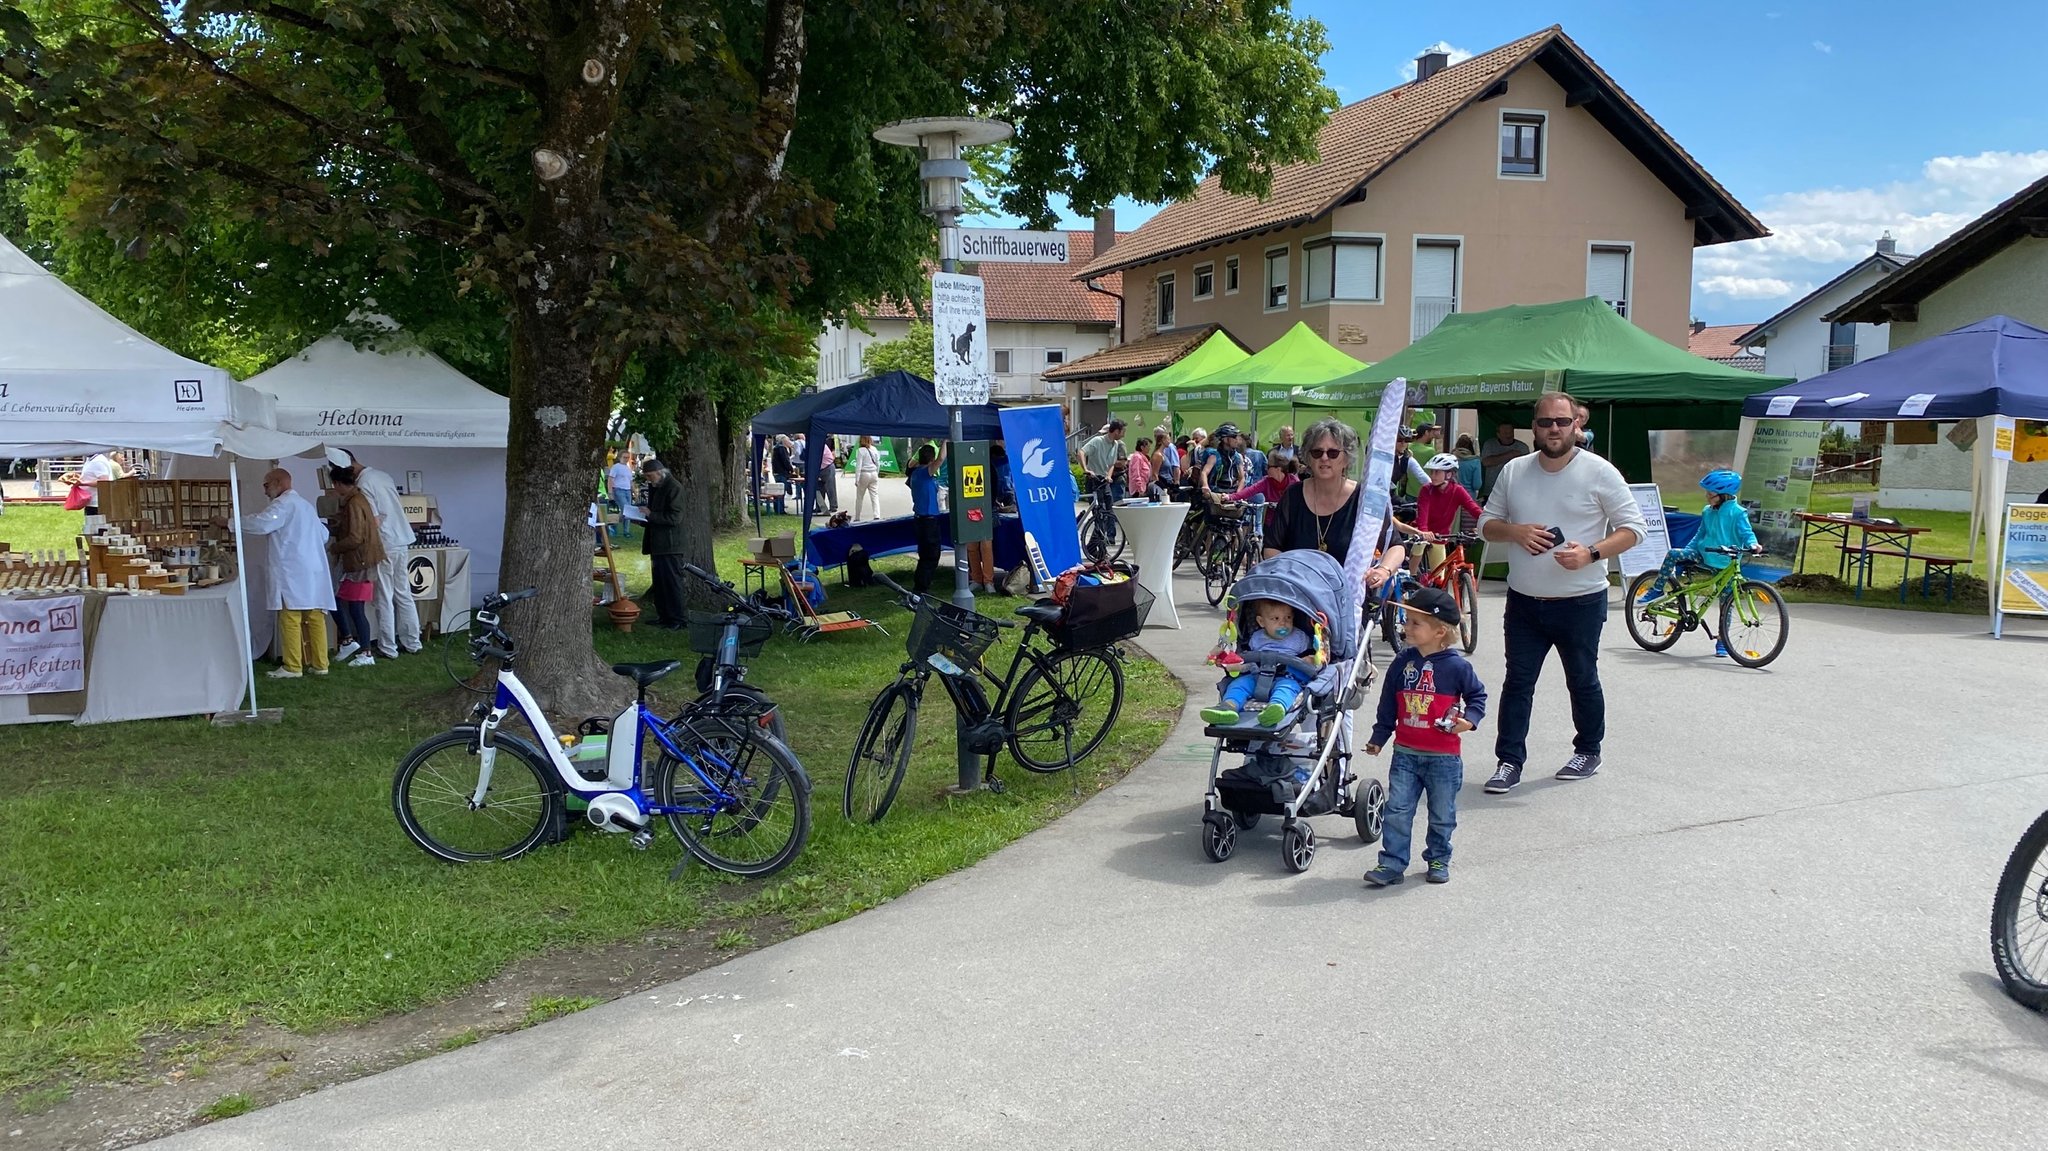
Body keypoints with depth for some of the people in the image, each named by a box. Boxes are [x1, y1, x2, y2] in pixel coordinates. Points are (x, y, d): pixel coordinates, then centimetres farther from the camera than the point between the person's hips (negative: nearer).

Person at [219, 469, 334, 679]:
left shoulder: (283, 503, -5)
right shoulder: (305, 505, 23)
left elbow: (261, 524, -18)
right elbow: (323, 534, 27)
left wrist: (228, 522, -10)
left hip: (293, 572, -8)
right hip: (313, 571, 8)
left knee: (290, 619, -6)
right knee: (315, 618, 5)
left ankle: (292, 667, -5)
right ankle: (319, 664, 5)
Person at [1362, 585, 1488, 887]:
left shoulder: (1456, 666, -9)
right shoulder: (1402, 663, 1)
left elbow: (1477, 695, 4)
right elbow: (1388, 704, 10)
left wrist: (1469, 719, -14)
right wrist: (1378, 737, 11)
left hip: (1443, 757, -2)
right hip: (1405, 753, 2)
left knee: (1442, 814, 11)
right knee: (1397, 811, -2)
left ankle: (1438, 859, 30)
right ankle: (1392, 863, 3)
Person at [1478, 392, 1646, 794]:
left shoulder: (1598, 473, -7)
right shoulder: (1514, 471, 4)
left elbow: (1633, 528, -6)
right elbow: (1487, 524, 10)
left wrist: (1590, 553, -21)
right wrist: (1516, 531, -12)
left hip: (1580, 603, -3)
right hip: (1523, 602, 3)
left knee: (1583, 681, 13)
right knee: (1517, 683, 4)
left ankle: (1588, 751, 31)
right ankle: (1509, 761, 9)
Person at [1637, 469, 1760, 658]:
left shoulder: (1737, 513, -8)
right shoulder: (1707, 512, 9)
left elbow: (1746, 533, -13)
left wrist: (1752, 544, -34)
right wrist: (1686, 553, 13)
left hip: (1726, 564, -5)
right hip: (1704, 556, 5)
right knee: (1673, 554, -16)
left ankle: (1722, 642, 8)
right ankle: (1656, 591, -9)